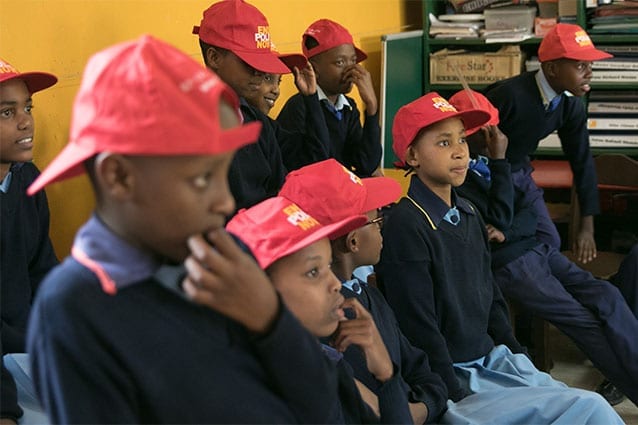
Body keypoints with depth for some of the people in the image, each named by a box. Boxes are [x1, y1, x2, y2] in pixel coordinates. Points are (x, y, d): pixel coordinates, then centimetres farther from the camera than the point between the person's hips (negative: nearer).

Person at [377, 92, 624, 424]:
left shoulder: (468, 215, 10)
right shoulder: (406, 226, -16)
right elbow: (420, 331, -17)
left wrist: (521, 362, 8)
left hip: (494, 360, 8)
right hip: (455, 381, -8)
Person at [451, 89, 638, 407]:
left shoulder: (487, 163, 12)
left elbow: (528, 216, 9)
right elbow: (498, 220, -18)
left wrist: (506, 233, -13)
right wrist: (500, 162, -18)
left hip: (534, 248, 7)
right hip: (509, 264, -7)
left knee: (606, 296, -8)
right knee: (585, 322, -15)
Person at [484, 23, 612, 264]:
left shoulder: (571, 106, -9)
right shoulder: (510, 95, -31)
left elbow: (582, 162, 0)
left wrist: (587, 227, 0)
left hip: (519, 172, 7)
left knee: (549, 241, 2)